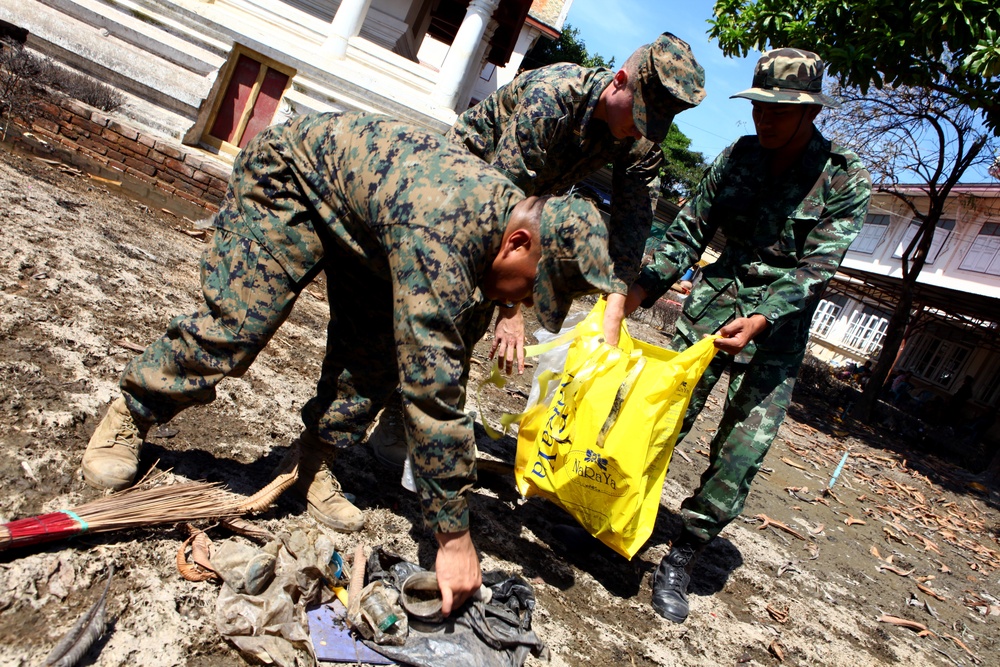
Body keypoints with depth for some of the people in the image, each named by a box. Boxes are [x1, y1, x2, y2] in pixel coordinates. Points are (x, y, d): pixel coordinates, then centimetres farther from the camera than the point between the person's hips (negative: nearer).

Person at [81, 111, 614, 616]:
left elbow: (450, 371, -5)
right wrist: (454, 536, -35)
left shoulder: (502, 223, -14)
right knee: (238, 323, -17)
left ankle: (314, 465, 14)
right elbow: (430, 390, -43)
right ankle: (130, 416, 9)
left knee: (377, 356, -5)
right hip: (293, 172, -7)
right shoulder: (441, 231, -42)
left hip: (363, 219, 7)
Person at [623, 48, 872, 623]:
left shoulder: (847, 181, -8)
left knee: (745, 447, -6)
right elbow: (689, 232, 3)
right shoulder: (738, 157, 2)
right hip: (714, 300, 2)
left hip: (779, 326, -2)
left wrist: (760, 320, -30)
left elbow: (816, 267, -14)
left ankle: (682, 558, 7)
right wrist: (640, 289, -10)